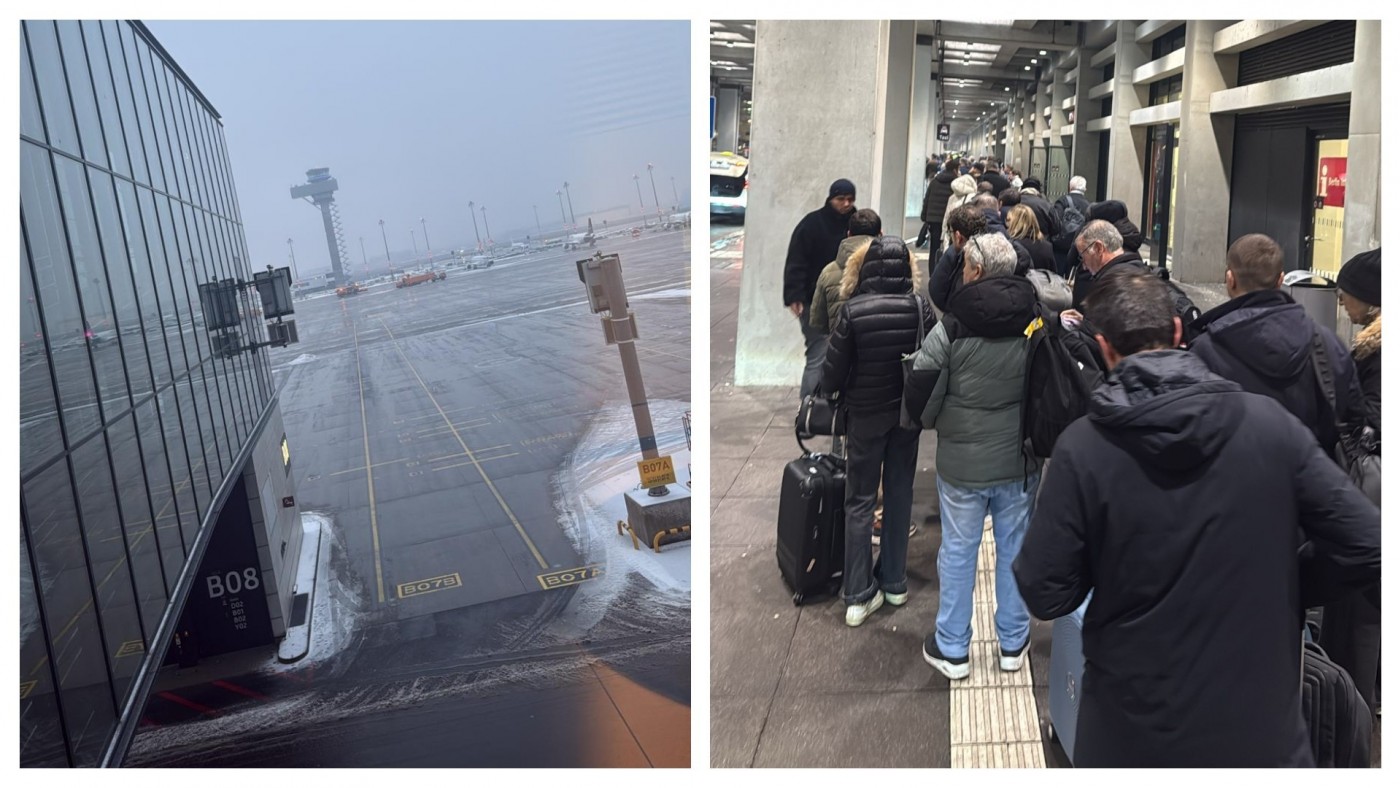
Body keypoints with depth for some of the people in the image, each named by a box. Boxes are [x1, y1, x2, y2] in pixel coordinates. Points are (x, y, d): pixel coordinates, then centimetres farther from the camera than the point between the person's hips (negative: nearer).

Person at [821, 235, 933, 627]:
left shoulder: (853, 310, -17)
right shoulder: (920, 307, -9)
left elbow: (833, 371, -13)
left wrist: (828, 389, 9)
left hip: (865, 414, -2)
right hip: (908, 413, 2)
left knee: (860, 500, 7)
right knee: (900, 494, 16)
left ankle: (858, 595, 9)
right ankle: (894, 582, 26)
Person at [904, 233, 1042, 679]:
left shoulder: (953, 327, -16)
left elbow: (922, 389, -13)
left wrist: (929, 419, 7)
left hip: (963, 459, -3)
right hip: (1020, 458, 3)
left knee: (958, 550, 10)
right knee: (1014, 547, 16)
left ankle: (952, 649, 21)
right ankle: (1013, 643, 30)